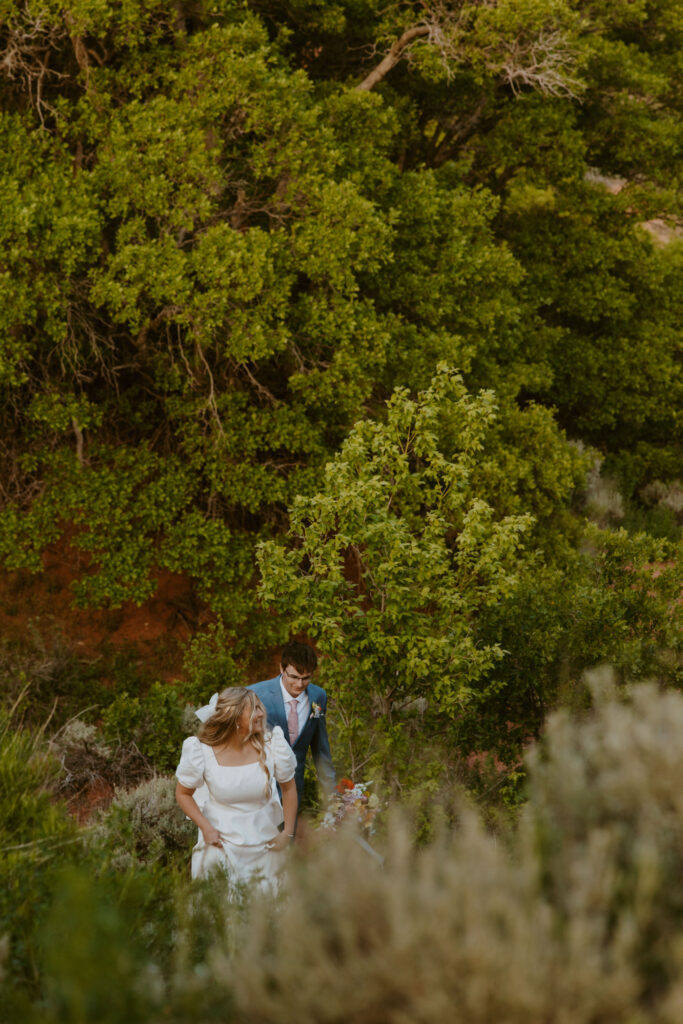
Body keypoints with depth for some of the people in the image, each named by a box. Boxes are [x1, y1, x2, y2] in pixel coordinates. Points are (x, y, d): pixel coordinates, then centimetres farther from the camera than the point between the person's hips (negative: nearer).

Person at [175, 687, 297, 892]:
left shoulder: (272, 745, -13)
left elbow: (288, 787, 1)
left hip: (265, 841, 1)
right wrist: (205, 828, -12)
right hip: (220, 840, -1)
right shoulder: (202, 751, -16)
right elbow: (183, 793, -2)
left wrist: (288, 833, 0)